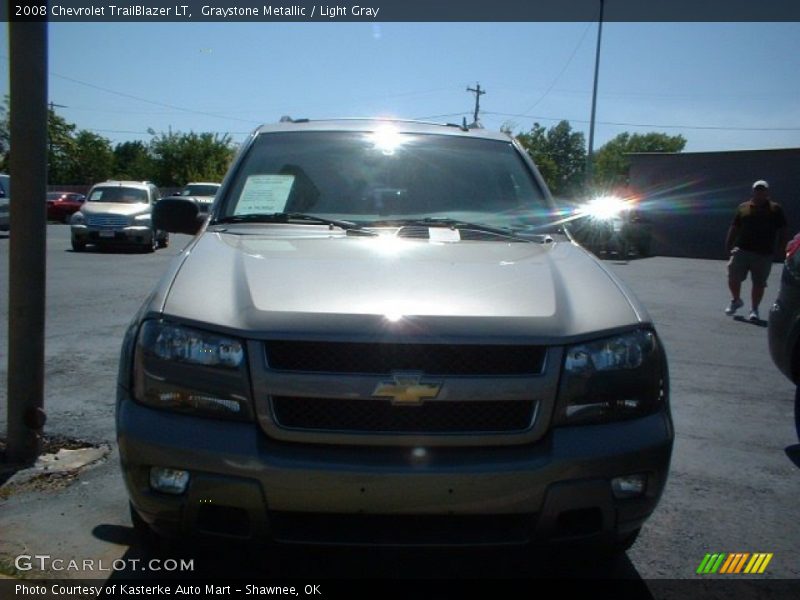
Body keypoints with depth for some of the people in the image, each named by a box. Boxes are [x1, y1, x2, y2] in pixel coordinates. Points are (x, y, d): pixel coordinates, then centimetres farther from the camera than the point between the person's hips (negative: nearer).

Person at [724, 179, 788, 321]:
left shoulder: (775, 209, 5)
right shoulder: (743, 208, 8)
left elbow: (782, 231, 6)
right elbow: (734, 228, 11)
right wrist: (728, 246, 4)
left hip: (764, 254, -1)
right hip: (741, 250, 1)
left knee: (759, 283, 3)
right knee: (733, 278, -4)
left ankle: (754, 309, 18)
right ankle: (736, 300, 22)